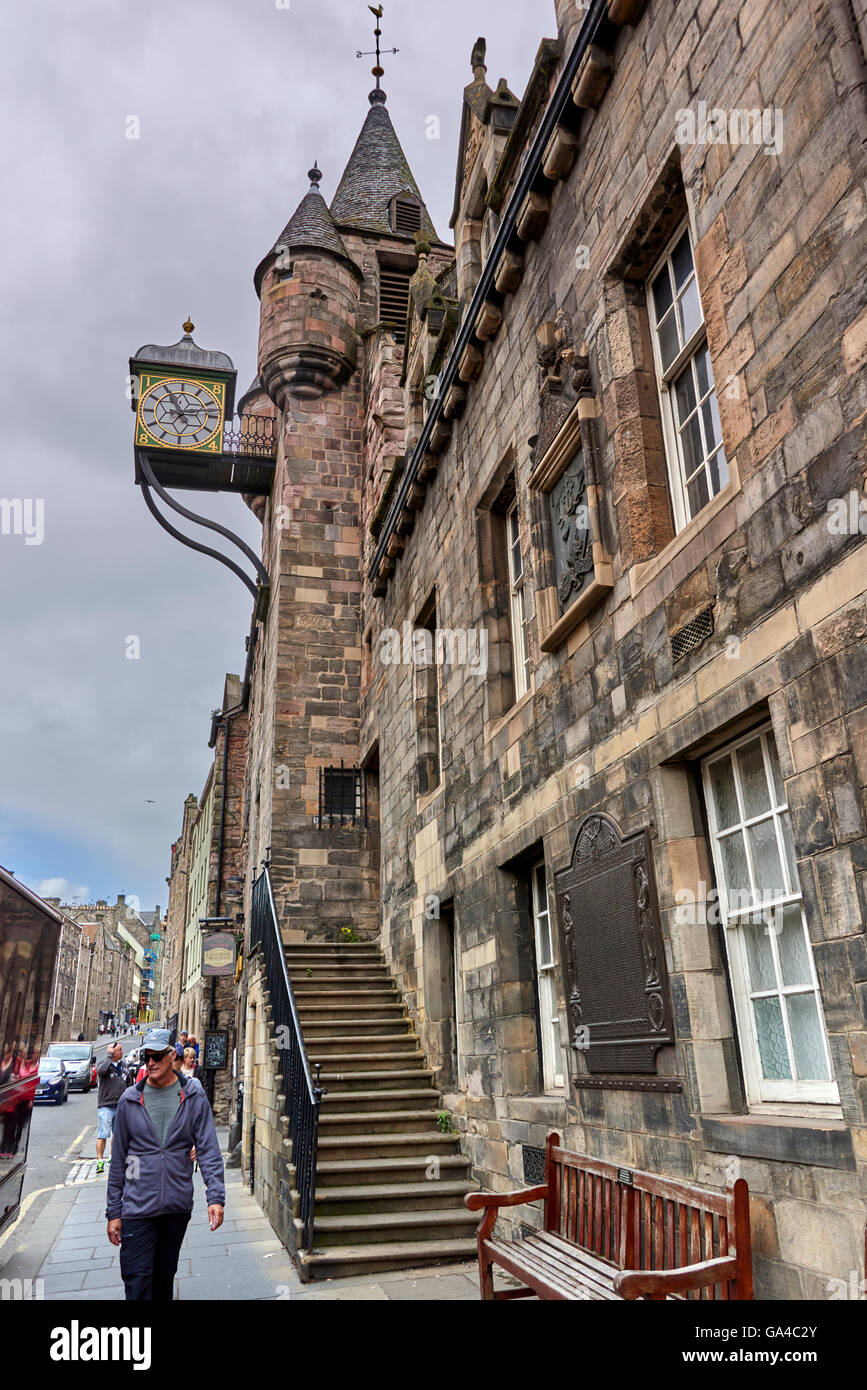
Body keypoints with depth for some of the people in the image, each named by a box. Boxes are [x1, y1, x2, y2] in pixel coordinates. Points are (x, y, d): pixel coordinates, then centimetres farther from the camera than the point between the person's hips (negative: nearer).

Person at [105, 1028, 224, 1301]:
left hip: (178, 1206, 1)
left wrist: (216, 1197, -15)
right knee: (138, 1280, -5)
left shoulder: (194, 1097, -3)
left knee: (165, 1276, 16)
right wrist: (113, 1212, 4)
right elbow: (118, 1160, 4)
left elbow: (208, 1150, -5)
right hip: (138, 1207, -1)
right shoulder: (130, 1100, -2)